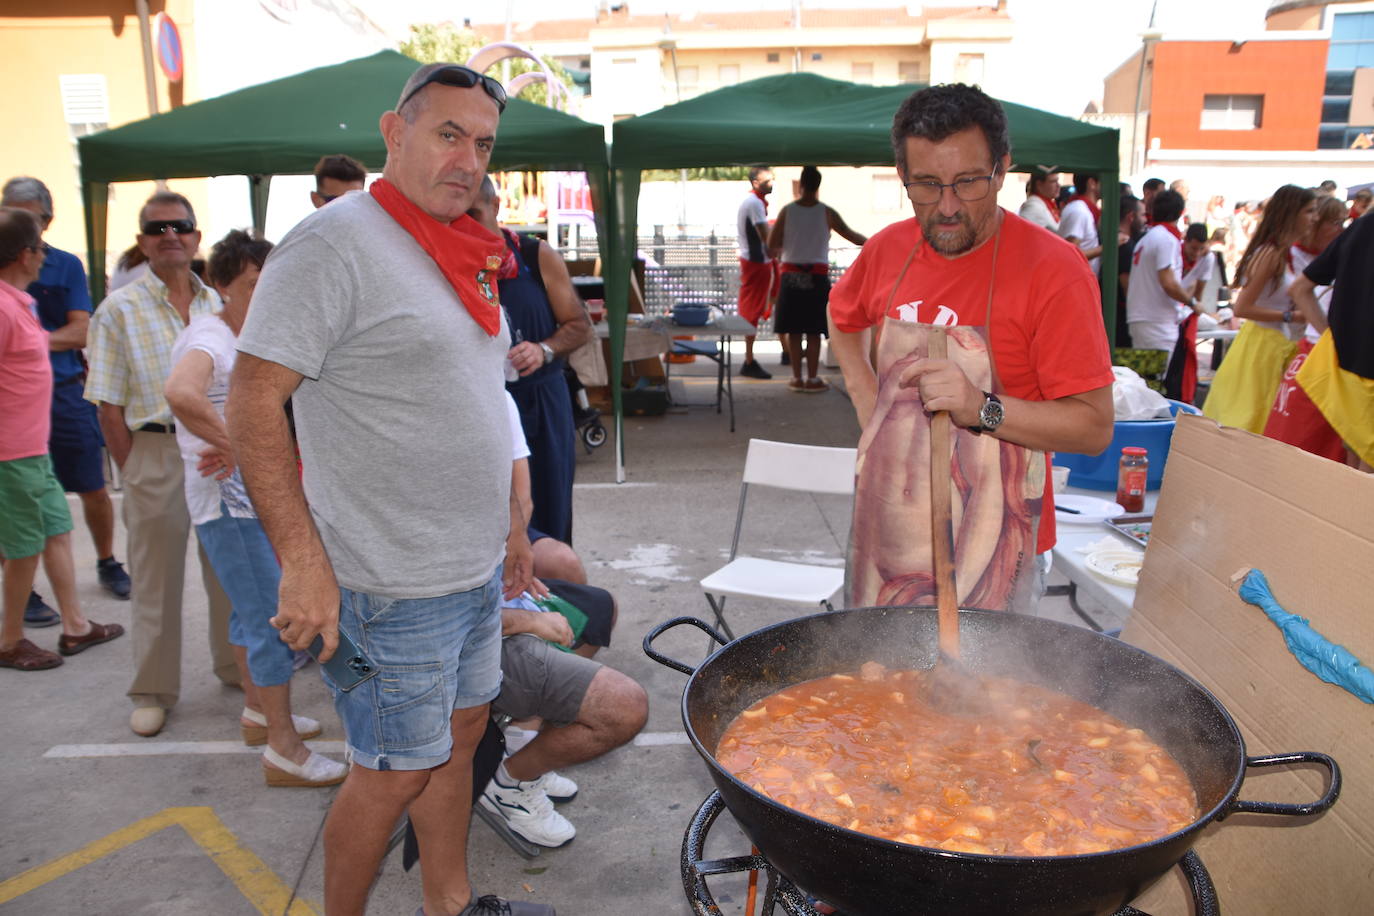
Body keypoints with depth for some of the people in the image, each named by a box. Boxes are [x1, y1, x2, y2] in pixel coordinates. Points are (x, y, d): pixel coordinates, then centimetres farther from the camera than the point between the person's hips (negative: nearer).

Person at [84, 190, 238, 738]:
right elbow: (108, 407, -3)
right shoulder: (119, 310, -1)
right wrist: (133, 471, -8)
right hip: (156, 452, -3)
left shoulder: (218, 304, 10)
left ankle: (234, 664, 29)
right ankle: (153, 690, 19)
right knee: (156, 576, 5)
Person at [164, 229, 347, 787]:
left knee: (252, 610, 21)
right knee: (274, 619, -8)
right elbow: (180, 392, -41)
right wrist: (237, 447, -29)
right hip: (228, 500, -10)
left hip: (251, 496, 10)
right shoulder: (209, 338, -19)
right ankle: (284, 752, 0)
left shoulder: (247, 338, 13)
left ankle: (258, 713, 37)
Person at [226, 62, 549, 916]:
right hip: (392, 583, -8)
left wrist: (509, 517, 20)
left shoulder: (466, 253, 11)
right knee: (396, 775, 5)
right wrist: (304, 563, -24)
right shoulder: (335, 243, -16)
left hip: (476, 566, 9)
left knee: (460, 735, 20)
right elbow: (252, 403, -20)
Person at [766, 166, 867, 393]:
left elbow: (771, 248, -3)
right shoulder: (827, 213, -4)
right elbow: (852, 237, 0)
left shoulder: (787, 211, -2)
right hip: (817, 276, -1)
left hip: (791, 276, 1)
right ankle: (812, 379, 7)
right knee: (813, 332, 5)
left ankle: (797, 378, 9)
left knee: (794, 331, 6)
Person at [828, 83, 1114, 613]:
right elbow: (843, 317, 24)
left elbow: (1094, 426, -15)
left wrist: (983, 409, -29)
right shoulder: (888, 250, 1)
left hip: (990, 544, -5)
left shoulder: (1053, 270, -14)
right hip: (886, 525, 5)